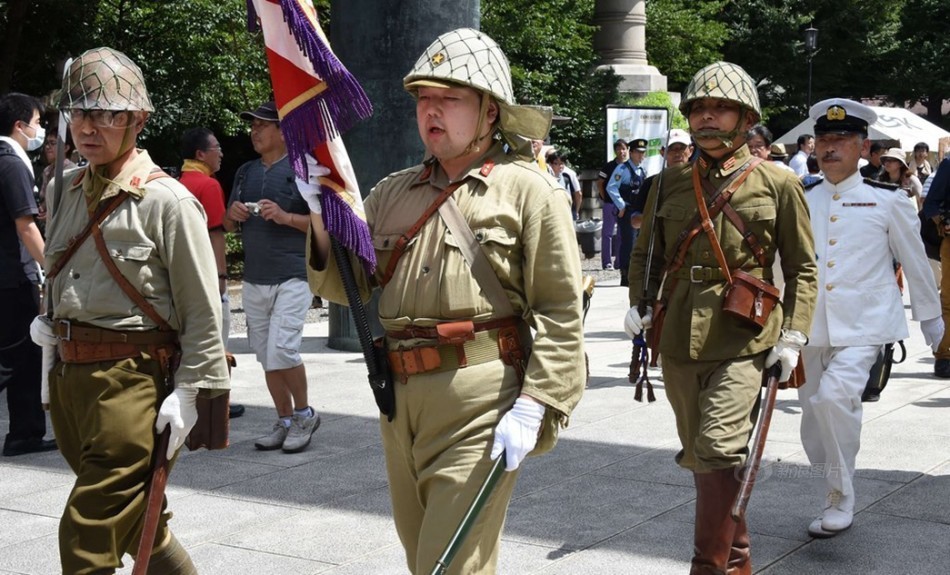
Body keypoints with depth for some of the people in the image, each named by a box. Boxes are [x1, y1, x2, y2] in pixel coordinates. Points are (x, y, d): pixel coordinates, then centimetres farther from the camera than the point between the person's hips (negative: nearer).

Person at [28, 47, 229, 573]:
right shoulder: (64, 191, 11)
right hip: (68, 375, 7)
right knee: (137, 522, 18)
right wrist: (48, 319, 9)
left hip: (132, 378, -7)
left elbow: (202, 309, -10)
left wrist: (188, 391, -14)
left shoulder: (167, 200, -10)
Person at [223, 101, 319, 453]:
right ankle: (285, 422, 20)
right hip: (254, 279, 7)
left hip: (292, 277, -7)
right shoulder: (245, 172, 17)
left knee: (282, 350, -15)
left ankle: (305, 414, 4)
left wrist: (286, 217, -20)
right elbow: (228, 225, 23)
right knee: (267, 357, 9)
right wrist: (233, 214, -1)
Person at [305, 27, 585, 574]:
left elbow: (560, 312, -8)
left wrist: (533, 407, -16)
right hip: (399, 396, 6)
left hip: (479, 401, -6)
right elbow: (346, 283, 13)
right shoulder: (393, 193, 13)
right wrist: (322, 214, -3)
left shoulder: (528, 190, -4)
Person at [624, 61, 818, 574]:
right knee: (699, 455, 13)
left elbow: (803, 268, 4)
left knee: (719, 448, -18)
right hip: (678, 341, 5)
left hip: (744, 341, -4)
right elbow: (645, 253, 21)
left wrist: (792, 335, -5)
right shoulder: (670, 183, 10)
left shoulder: (778, 185, 1)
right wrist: (640, 305, 5)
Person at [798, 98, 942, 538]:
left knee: (834, 393, -28)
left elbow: (915, 264, 9)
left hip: (864, 325, -4)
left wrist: (933, 323, 14)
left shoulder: (887, 201, 0)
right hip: (811, 331, 4)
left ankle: (842, 498, -12)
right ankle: (835, 502, 29)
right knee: (815, 432, 8)